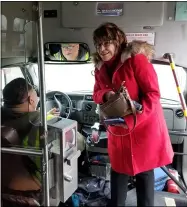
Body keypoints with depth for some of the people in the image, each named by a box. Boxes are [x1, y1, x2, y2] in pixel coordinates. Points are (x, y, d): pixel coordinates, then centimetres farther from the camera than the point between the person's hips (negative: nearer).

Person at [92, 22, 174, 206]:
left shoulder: (136, 59, -18)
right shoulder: (100, 67, 3)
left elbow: (153, 93, -20)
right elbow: (96, 94, 10)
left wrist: (131, 119, -28)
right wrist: (106, 95, -15)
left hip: (144, 126, -5)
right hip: (117, 129, 6)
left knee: (144, 171, 11)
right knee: (118, 168, 19)